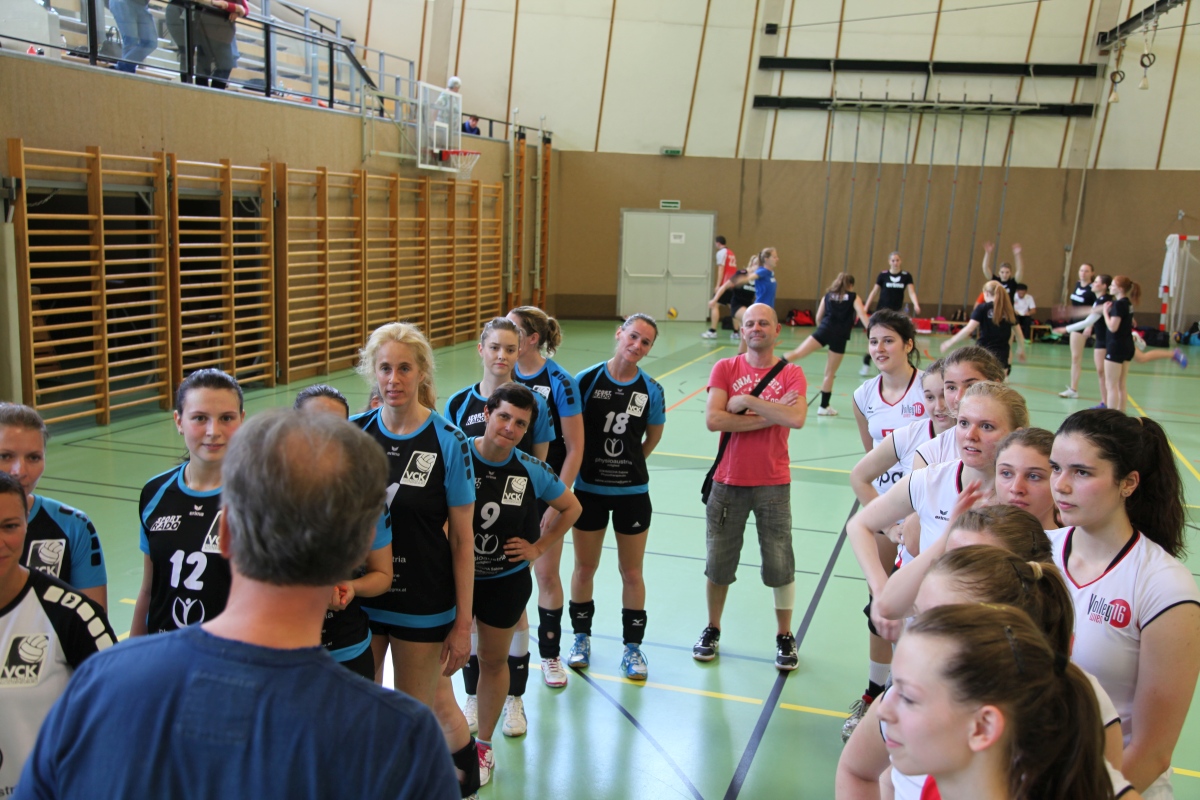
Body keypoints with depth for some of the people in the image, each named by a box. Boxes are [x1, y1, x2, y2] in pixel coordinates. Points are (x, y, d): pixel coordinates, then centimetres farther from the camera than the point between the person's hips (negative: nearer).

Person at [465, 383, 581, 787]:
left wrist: (538, 548, 1)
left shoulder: (532, 471, -10)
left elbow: (570, 508, 6)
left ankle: (484, 745, 37)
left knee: (494, 661, 18)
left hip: (506, 582, 2)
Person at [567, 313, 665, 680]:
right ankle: (582, 636, 32)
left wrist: (628, 464, 7)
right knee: (584, 568, 12)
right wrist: (592, 462, -3)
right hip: (589, 489, 0)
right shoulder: (587, 379, -9)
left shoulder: (651, 390, -5)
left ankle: (632, 646, 23)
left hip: (632, 491, 1)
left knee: (632, 573, 8)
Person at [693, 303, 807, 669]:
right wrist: (769, 416, -16)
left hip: (773, 484, -1)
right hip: (728, 481, 1)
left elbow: (796, 418, -21)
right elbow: (713, 419, -15)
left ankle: (785, 637, 25)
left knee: (780, 564, 5)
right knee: (718, 562, 11)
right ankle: (712, 631, 31)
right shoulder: (725, 369, -1)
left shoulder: (791, 373, -1)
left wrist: (749, 401, -18)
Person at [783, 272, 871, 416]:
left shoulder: (828, 295, 18)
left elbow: (818, 318, 19)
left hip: (824, 330, 2)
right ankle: (824, 406, 13)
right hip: (840, 336, -1)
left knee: (797, 353, -5)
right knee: (830, 373, 5)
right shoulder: (854, 298, 12)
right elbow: (863, 316, -2)